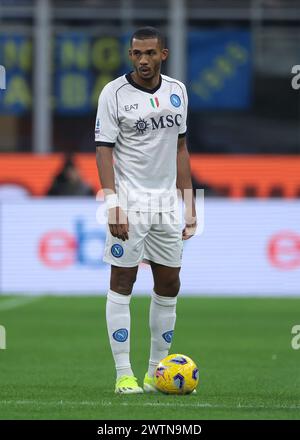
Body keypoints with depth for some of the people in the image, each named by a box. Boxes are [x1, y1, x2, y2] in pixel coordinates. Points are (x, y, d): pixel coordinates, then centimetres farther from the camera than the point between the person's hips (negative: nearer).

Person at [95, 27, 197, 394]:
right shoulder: (114, 93, -6)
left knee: (169, 285, 7)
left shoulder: (176, 91, 9)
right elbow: (104, 150, -9)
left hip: (166, 201, 5)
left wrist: (188, 203, 12)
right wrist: (113, 204, -18)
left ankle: (157, 372, 16)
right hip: (129, 201, -5)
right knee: (122, 283, -4)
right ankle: (124, 375, -3)